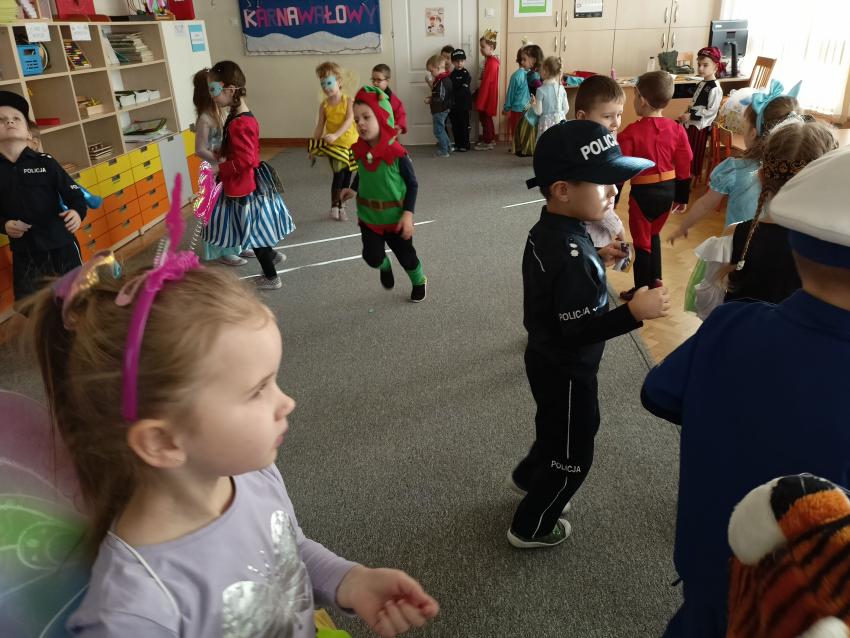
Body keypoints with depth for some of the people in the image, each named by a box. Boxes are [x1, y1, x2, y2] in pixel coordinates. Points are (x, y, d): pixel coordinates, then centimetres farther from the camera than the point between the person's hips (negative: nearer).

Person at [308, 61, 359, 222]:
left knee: (347, 175, 9)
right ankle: (334, 206, 6)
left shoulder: (348, 101, -8)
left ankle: (341, 204, 24)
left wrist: (336, 135, -35)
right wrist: (313, 148, 1)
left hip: (351, 143, 0)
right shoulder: (324, 105, -3)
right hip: (334, 145, 0)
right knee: (338, 174, -10)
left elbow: (349, 120, -21)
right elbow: (320, 126, 2)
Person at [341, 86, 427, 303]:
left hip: (395, 216, -3)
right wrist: (353, 189, -1)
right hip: (369, 215, 3)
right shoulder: (360, 150, -8)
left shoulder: (397, 154, -23)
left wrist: (408, 214, -21)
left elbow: (412, 184, -14)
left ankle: (419, 281, 43)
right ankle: (385, 267, 36)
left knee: (405, 254, 13)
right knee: (372, 256, -2)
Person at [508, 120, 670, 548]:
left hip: (548, 359, 9)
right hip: (566, 371, -9)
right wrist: (634, 312, -35)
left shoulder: (548, 230, -4)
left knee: (557, 431, 32)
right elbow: (576, 332, -31)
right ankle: (529, 528, 33)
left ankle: (528, 476, 58)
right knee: (573, 456, 13)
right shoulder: (571, 255, -34)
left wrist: (596, 259, 5)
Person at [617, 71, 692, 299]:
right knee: (653, 234, 27)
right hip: (668, 191, 5)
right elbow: (684, 168, 3)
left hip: (643, 193, -5)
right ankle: (655, 279, 37)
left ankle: (642, 291, 21)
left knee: (642, 242, 10)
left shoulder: (631, 132, -19)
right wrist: (682, 197, 15)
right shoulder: (676, 129, -3)